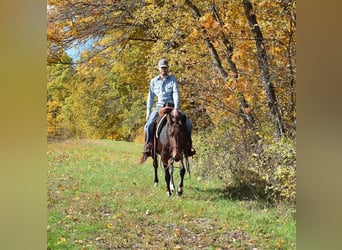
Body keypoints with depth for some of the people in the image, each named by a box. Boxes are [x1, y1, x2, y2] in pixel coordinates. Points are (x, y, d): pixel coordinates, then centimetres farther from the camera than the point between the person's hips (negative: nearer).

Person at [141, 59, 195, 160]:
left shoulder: (173, 80, 4)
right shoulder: (153, 81, 8)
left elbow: (176, 94, -7)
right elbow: (150, 97, 11)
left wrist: (176, 109, -20)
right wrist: (148, 112, 4)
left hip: (172, 106, -1)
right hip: (159, 107, 1)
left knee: (188, 124, -15)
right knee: (149, 125, -22)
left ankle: (188, 145, 2)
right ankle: (147, 147, -7)